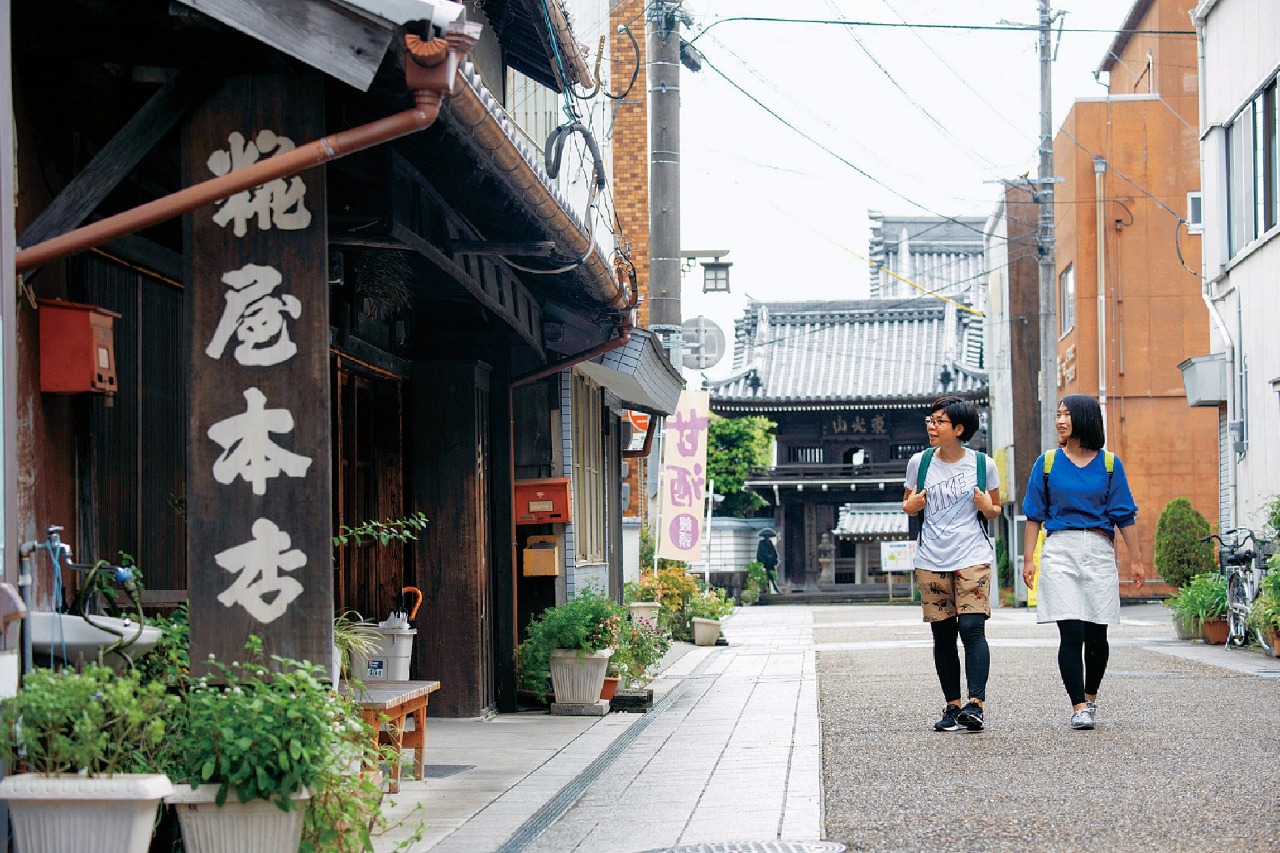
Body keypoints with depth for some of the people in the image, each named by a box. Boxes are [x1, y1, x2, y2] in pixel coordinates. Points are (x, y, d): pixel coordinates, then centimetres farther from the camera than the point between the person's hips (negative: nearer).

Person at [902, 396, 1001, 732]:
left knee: (972, 628, -15)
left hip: (972, 557, -3)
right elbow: (908, 504, 18)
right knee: (943, 635, 5)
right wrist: (913, 504, -5)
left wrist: (987, 507, -10)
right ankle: (952, 706, 12)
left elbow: (996, 509, 13)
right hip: (931, 561, 3)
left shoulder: (983, 464, 1)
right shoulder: (919, 462, 6)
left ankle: (975, 705, -20)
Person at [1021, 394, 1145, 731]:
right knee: (1071, 632, -11)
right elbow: (1034, 515, 8)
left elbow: (1124, 515, 6)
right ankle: (1078, 707, -9)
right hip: (1060, 551, -1)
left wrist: (1136, 560, 3)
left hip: (1099, 551, 1)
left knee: (1096, 634, 5)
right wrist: (1028, 559, 1)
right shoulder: (1047, 463, 6)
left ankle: (1090, 696, 27)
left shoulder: (1109, 464, 6)